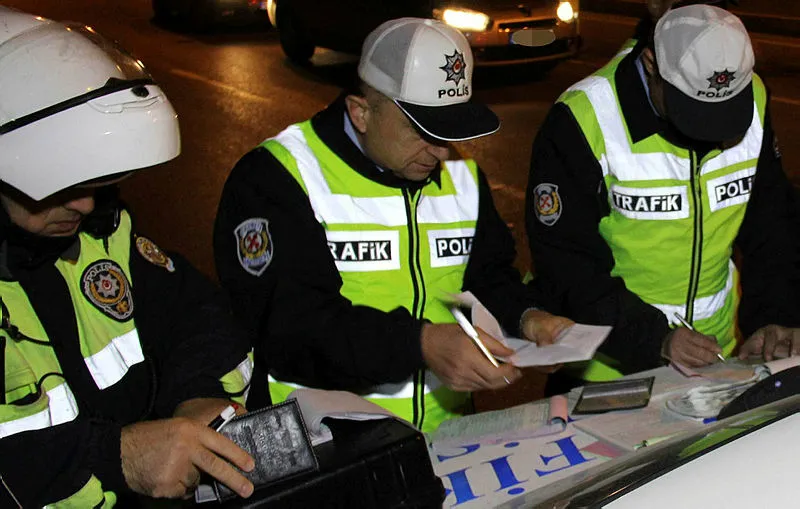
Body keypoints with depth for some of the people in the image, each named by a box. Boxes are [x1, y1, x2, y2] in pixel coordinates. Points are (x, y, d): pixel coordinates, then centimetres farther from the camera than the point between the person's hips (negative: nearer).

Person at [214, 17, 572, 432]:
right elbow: (288, 326, -16)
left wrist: (524, 318, 0)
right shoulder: (277, 177, -6)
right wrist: (421, 344, -28)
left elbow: (489, 277, 24)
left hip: (444, 430, 5)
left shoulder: (462, 174, 18)